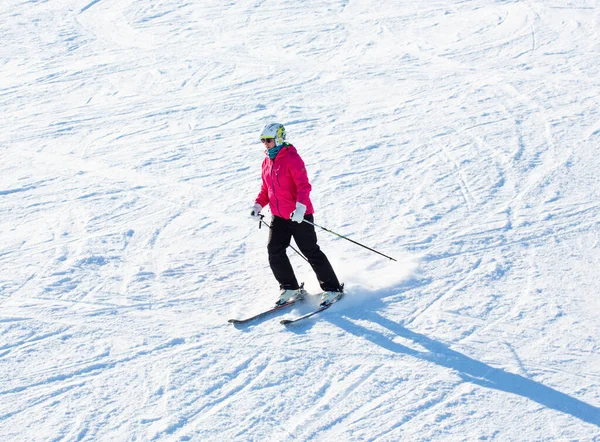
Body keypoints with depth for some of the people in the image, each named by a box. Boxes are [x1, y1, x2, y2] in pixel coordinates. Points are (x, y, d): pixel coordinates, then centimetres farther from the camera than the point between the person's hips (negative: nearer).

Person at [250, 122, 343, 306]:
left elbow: (304, 185, -21)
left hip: (299, 215, -7)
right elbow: (265, 189, 20)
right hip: (279, 217, 8)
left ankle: (332, 288, 10)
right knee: (275, 252, 0)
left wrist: (300, 207, -34)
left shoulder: (292, 158, -14)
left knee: (311, 252, -2)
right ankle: (290, 288, 16)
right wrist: (258, 205, 5)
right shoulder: (267, 162, 11)